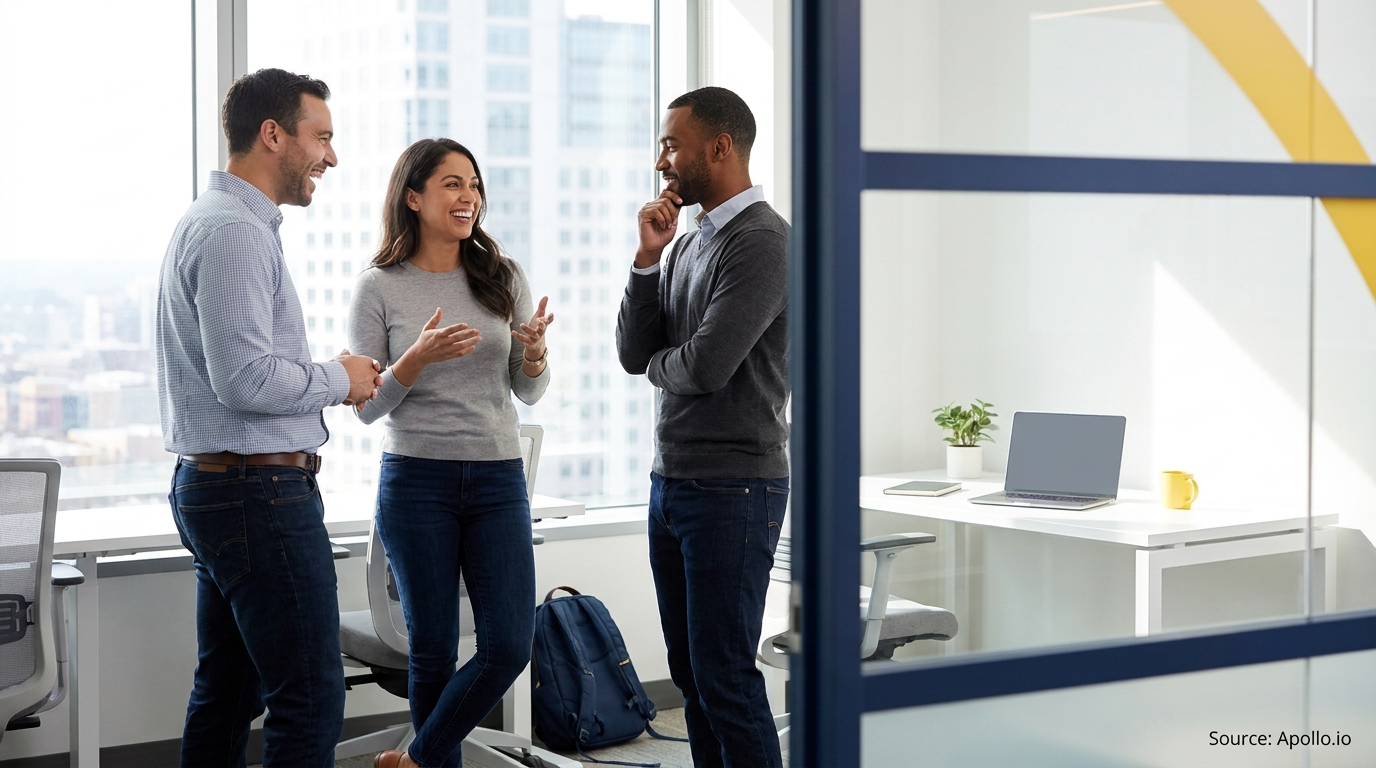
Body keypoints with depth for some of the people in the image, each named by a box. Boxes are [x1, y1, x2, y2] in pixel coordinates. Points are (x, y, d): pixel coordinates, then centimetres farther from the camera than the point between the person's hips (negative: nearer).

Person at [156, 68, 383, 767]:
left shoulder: (208, 223, 18)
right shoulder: (235, 232, -16)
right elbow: (245, 379, -24)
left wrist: (330, 381, 12)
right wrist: (338, 379, -8)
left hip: (210, 489, 11)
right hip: (261, 492, -11)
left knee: (227, 693, 14)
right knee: (311, 698, -8)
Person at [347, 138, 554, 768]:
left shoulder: (503, 278, 6)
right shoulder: (379, 287, -2)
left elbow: (528, 393, 10)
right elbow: (366, 407, -2)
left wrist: (535, 351, -12)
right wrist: (418, 357, -19)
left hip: (499, 479, 3)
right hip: (416, 480, -3)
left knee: (509, 646, -3)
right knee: (433, 651, 3)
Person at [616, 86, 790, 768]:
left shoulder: (763, 242, -13)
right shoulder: (688, 245, 16)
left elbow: (706, 366, -21)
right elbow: (634, 353, 10)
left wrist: (657, 362, 1)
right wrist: (648, 258, 0)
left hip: (732, 488, -9)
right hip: (670, 482, 9)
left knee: (724, 677, -5)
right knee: (690, 671, 13)